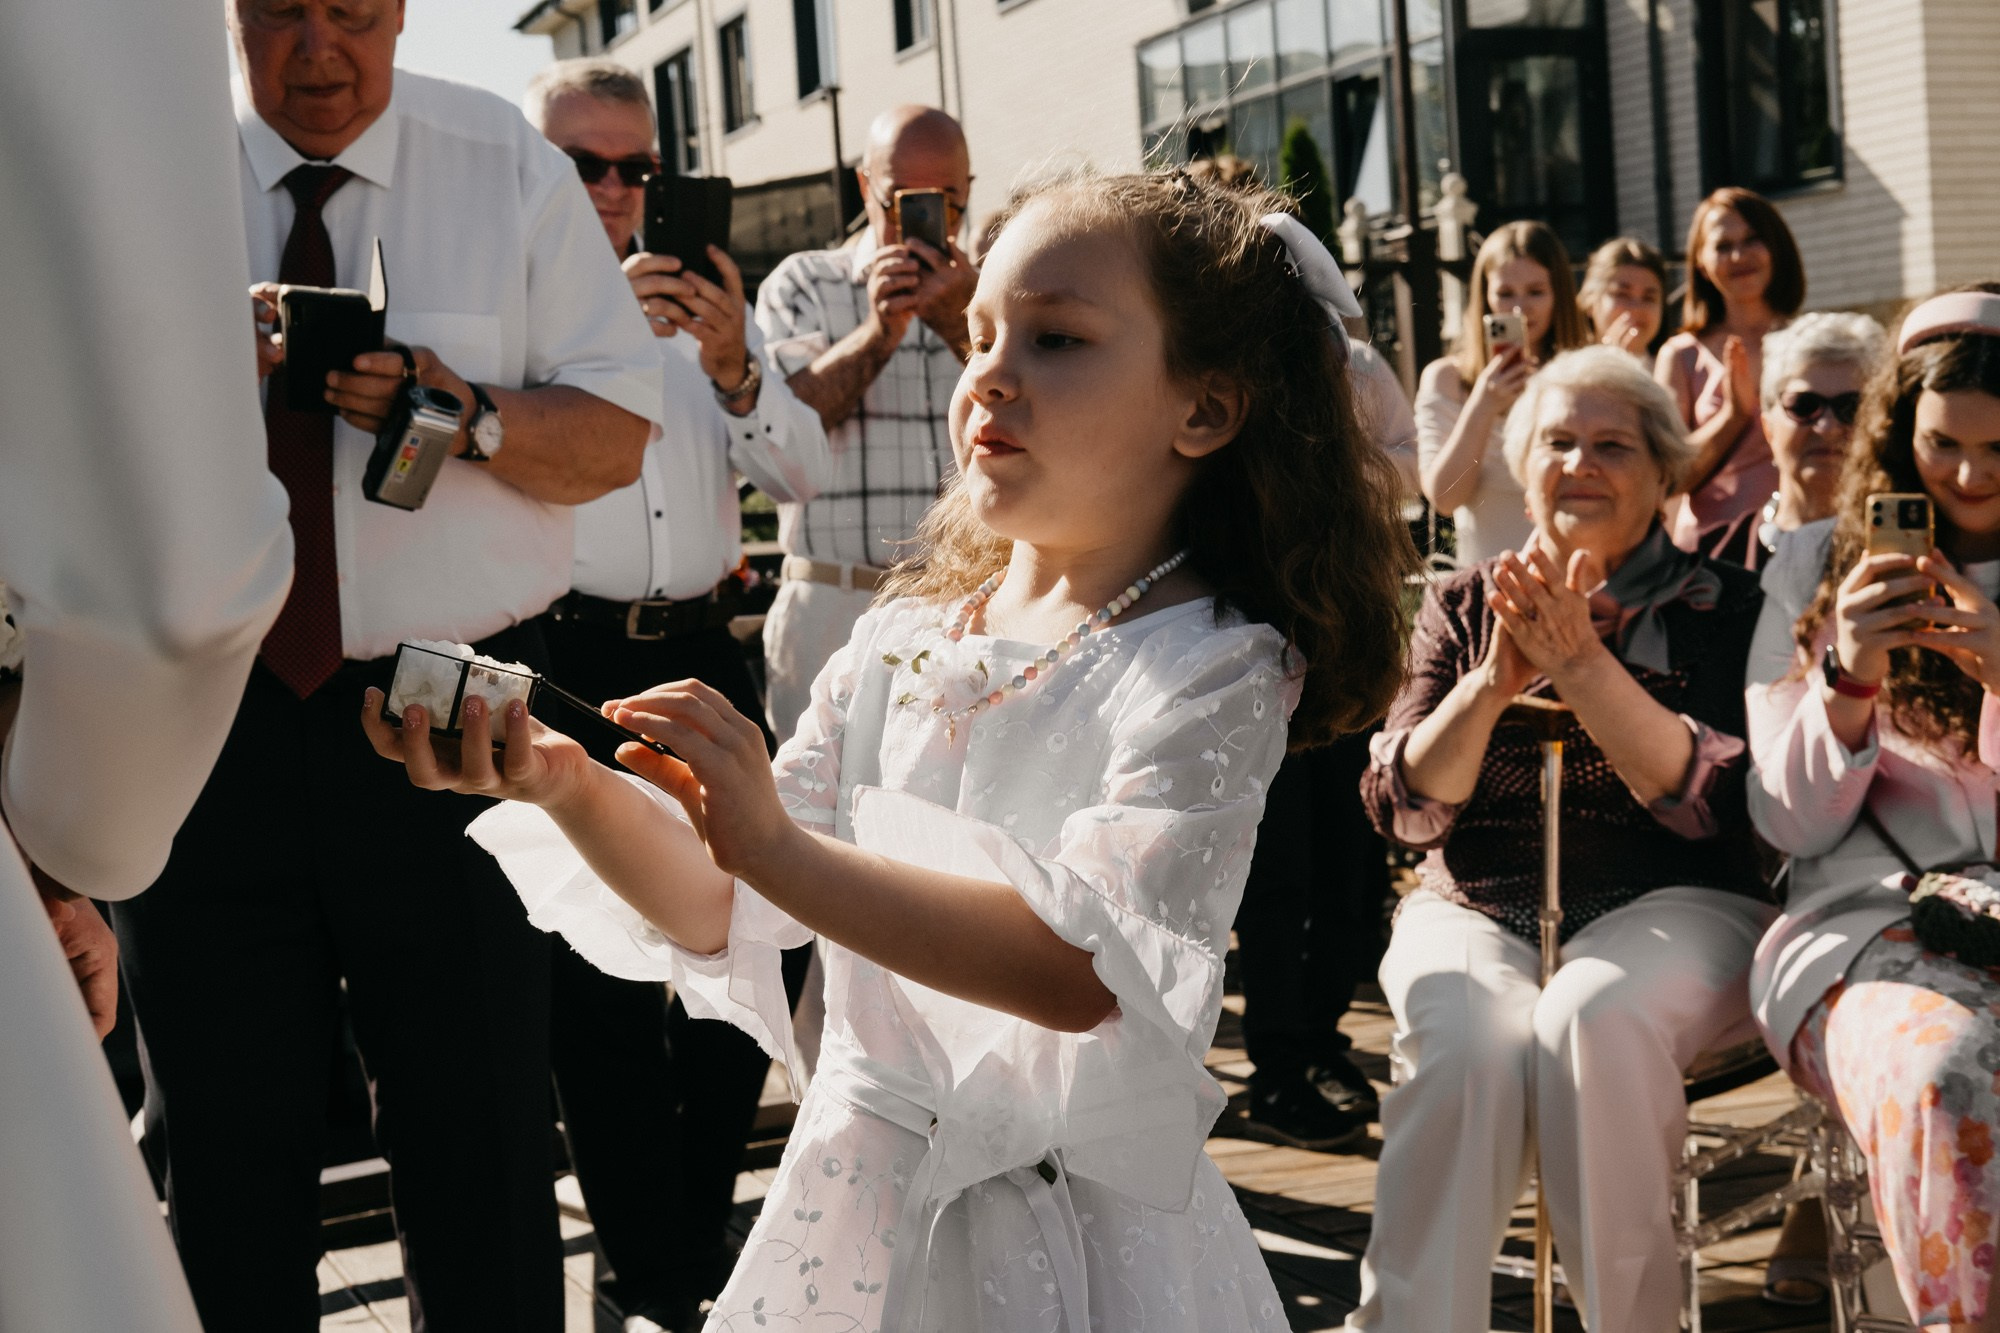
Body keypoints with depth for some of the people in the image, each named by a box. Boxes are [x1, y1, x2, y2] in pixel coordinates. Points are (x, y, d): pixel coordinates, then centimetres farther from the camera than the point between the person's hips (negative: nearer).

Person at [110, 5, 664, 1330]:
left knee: (483, 1142, 5)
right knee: (225, 1149, 10)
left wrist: (469, 413, -19)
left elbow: (618, 434, 0)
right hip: (200, 715, 1)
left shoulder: (510, 167, 4)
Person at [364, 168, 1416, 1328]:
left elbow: (1087, 969, -28)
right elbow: (719, 911, 1)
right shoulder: (899, 643, 4)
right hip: (856, 1207, 5)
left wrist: (777, 849, -34)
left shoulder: (1213, 669, -14)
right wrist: (564, 785, -17)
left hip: (1070, 1234, -5)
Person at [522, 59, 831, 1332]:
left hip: (704, 654, 5)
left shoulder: (702, 295, 15)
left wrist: (735, 367, -9)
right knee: (603, 979, -1)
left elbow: (805, 474, 9)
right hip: (565, 657, -4)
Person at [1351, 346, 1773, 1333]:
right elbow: (1400, 809, 3)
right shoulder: (1461, 607, 13)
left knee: (1590, 1019, -34)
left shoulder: (1719, 607, 7)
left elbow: (1710, 804, -8)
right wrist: (1493, 681, -13)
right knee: (1469, 1042, -32)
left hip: (1668, 909, -1)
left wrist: (1584, 666, -17)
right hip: (1475, 914, 1)